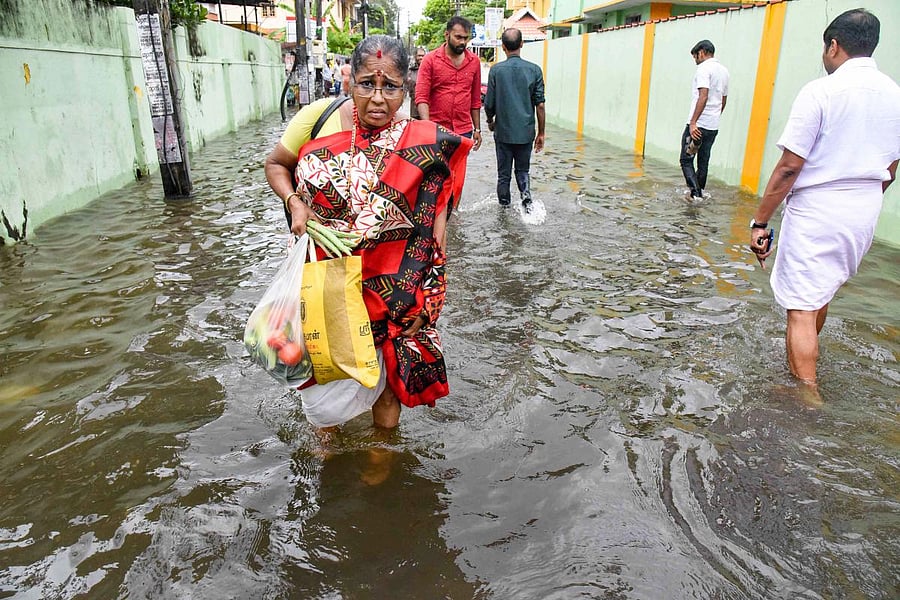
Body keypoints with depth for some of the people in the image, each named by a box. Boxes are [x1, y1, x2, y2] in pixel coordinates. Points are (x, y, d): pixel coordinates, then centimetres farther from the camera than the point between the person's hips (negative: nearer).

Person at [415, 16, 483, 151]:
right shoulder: (430, 59, -3)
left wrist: (477, 129, 12)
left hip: (464, 131, 3)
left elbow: (475, 99, 14)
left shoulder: (474, 61, 8)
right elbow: (421, 97, -9)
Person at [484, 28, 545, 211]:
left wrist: (490, 121, 19)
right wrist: (541, 133, 6)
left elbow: (489, 104, -2)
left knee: (503, 173, 11)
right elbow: (540, 104, -3)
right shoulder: (534, 70, -2)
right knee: (522, 170, 17)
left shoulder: (496, 70, -6)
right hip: (526, 132, 1)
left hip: (503, 132, -1)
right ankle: (526, 196, -8)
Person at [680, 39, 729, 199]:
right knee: (703, 162, 13)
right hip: (714, 126, 8)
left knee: (686, 160, -3)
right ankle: (699, 194, 18)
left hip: (698, 125, -8)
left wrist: (693, 122, -24)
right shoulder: (724, 70, 18)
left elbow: (703, 97, -20)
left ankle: (696, 192, -13)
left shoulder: (704, 68, -8)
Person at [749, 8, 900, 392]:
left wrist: (759, 222, -12)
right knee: (820, 294, 25)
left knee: (802, 307, -2)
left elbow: (789, 167, -17)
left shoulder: (820, 91, -13)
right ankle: (800, 360, 45)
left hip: (815, 210, -7)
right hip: (865, 215, 8)